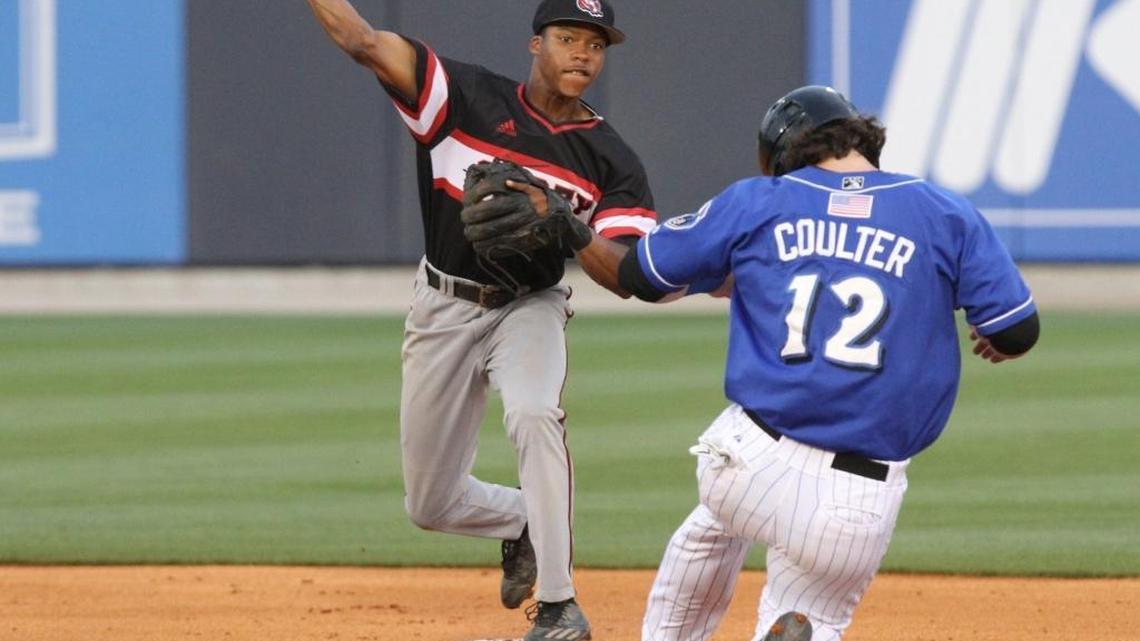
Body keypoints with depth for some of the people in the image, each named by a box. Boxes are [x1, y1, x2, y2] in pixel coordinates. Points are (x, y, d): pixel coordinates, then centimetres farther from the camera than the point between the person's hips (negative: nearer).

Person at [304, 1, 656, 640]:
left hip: (530, 306, -1)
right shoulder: (470, 97, -9)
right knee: (432, 505, 6)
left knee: (534, 414, -34)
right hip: (444, 308, 2)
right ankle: (523, 524, 40)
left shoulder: (612, 162, -8)